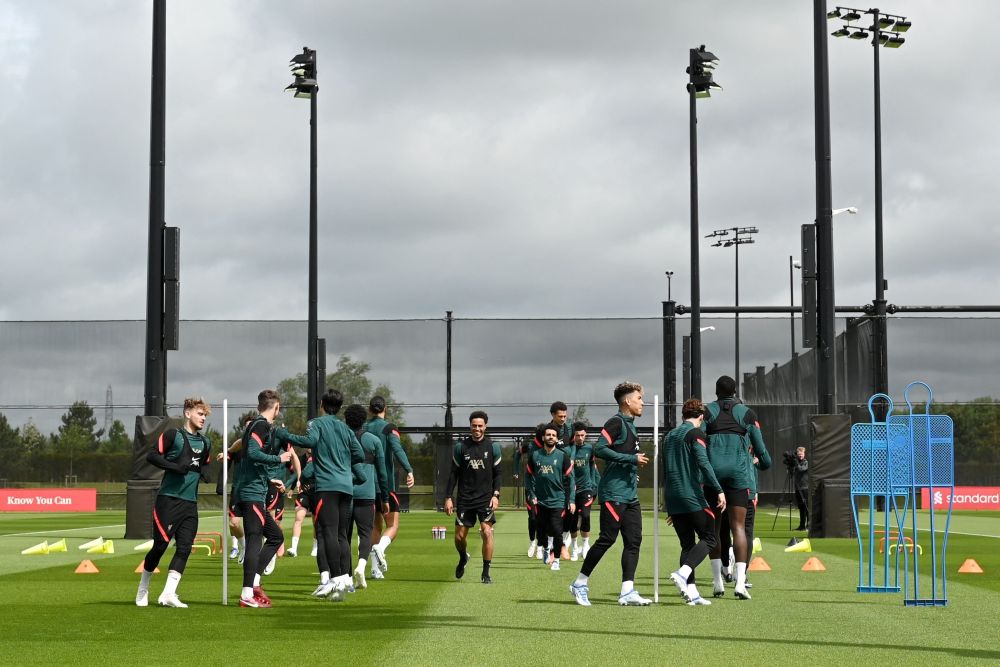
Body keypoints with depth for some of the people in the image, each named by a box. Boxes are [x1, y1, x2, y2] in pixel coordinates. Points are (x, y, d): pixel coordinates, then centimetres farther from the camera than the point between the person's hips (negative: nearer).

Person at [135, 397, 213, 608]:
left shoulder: (205, 443, 17)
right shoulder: (173, 435, -3)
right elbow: (152, 456, -10)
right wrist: (175, 466, -19)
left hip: (190, 503, 6)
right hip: (168, 498, -6)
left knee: (184, 548, -5)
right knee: (160, 545, -4)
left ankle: (168, 594, -5)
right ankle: (143, 589, 15)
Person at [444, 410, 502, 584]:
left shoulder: (493, 447, 3)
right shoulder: (460, 447, 2)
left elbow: (497, 473, 8)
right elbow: (454, 474, 6)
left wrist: (496, 495, -5)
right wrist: (448, 497, 1)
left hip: (485, 498, -1)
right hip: (465, 499, 1)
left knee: (487, 532, -15)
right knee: (459, 536, 3)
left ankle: (486, 573, -5)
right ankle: (463, 558, 37)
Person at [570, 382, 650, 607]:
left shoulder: (630, 425, 18)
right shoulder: (616, 423, -10)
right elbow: (600, 449, -20)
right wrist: (632, 459, -19)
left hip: (630, 495, 9)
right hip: (613, 493, -9)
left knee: (634, 540, 1)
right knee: (607, 539, -6)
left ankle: (627, 591, -2)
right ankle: (580, 583, 6)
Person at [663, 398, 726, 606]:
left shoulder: (669, 436, 19)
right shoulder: (696, 433, -3)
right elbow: (703, 463, -18)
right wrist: (719, 490, -20)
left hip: (673, 499, 7)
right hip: (693, 497, -7)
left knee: (687, 544, 10)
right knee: (709, 539, 0)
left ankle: (691, 592, 1)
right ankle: (682, 573, -21)